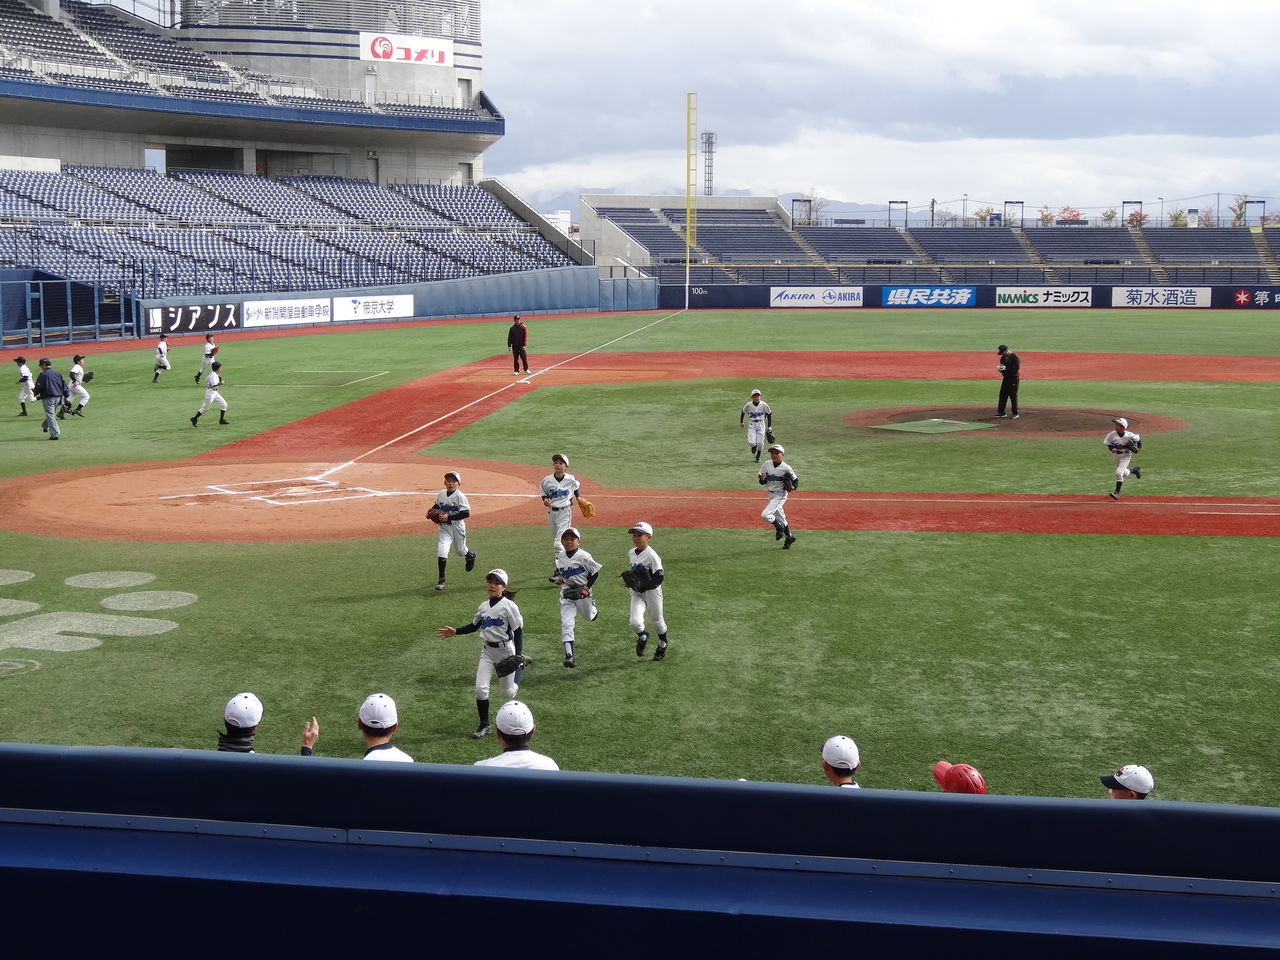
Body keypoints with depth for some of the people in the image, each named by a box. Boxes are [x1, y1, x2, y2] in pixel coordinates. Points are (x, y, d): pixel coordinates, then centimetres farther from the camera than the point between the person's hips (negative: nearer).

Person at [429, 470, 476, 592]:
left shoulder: (460, 496, -18)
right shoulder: (441, 494, -1)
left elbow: (466, 513, -23)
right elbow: (437, 506, 18)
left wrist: (449, 517, -26)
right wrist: (430, 512, -3)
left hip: (457, 527, -3)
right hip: (444, 528, 3)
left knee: (460, 551, 17)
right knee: (441, 552, -12)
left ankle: (471, 555, 55)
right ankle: (441, 580, -5)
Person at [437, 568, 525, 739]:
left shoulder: (509, 606, -14)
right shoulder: (484, 606, 4)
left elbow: (518, 631, -12)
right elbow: (474, 626, 18)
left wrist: (518, 655, -17)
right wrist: (455, 631, 5)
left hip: (505, 650, -5)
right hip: (487, 650, 5)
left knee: (507, 693, 6)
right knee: (480, 688, -7)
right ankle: (484, 725, 6)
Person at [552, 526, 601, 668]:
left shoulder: (584, 556, -14)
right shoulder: (560, 558, 1)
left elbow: (595, 572, -7)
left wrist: (586, 588, -13)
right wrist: (558, 577, 1)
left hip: (582, 592, -2)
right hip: (567, 593, 2)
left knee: (589, 616, 20)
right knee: (566, 623, -12)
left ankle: (593, 608, 60)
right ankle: (569, 655, -16)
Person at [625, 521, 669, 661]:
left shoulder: (651, 555, -19)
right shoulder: (631, 553, 2)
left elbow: (659, 577, -21)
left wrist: (644, 585, -27)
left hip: (651, 591, -4)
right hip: (636, 593, 4)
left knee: (657, 621, 13)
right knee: (635, 622, -13)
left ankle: (662, 645, 39)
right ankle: (643, 636, 21)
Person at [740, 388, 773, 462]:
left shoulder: (764, 405, -8)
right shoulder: (748, 405, -7)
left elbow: (769, 414, 3)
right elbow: (743, 412, 12)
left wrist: (769, 426, 2)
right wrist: (741, 422, 23)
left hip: (761, 424, 0)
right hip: (751, 424, 0)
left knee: (760, 443, -2)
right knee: (751, 442, -13)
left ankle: (758, 456, 24)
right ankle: (754, 446, 25)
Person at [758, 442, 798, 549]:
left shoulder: (786, 468, -14)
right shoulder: (767, 465, 0)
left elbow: (796, 480, -2)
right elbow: (762, 482, 8)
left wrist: (792, 487, -21)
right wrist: (762, 479, -15)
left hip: (781, 495, -6)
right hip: (771, 495, 6)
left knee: (765, 515, -19)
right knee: (780, 517, 16)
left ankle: (779, 527, 5)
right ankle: (789, 537, 33)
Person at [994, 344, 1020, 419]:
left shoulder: (1014, 357, -14)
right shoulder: (1003, 357, 9)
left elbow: (1016, 369, -19)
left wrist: (1005, 368, -24)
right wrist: (1000, 368, -8)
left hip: (1013, 378, -7)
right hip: (1005, 378, 7)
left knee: (1013, 396, -2)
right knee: (1002, 395, 5)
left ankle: (1015, 413, 6)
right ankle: (1001, 412, 10)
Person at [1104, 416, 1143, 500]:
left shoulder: (1129, 435, -22)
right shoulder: (1112, 434, -15)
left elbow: (1138, 438, -3)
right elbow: (1109, 444, -1)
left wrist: (1138, 448, -10)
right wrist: (1112, 449, -21)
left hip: (1126, 455, -5)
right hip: (1117, 455, 5)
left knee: (1119, 473, -17)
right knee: (1124, 473, 21)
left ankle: (1117, 493, -11)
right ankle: (1135, 470, 54)